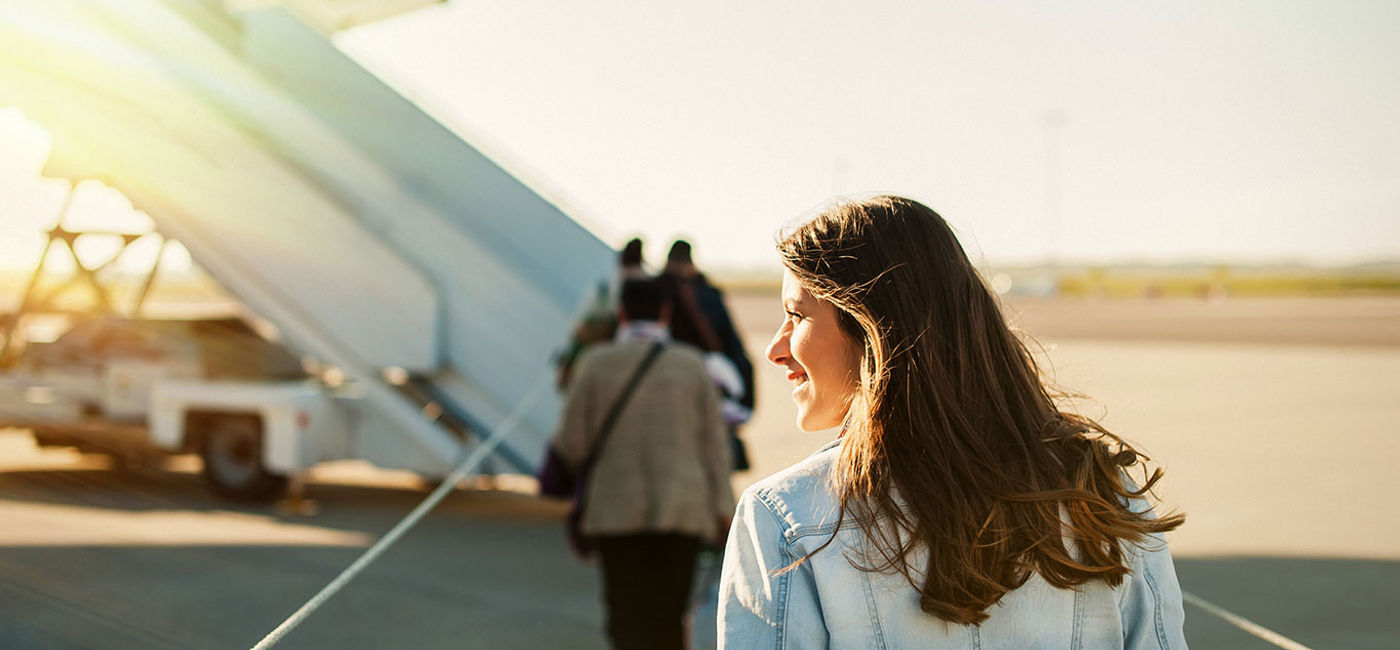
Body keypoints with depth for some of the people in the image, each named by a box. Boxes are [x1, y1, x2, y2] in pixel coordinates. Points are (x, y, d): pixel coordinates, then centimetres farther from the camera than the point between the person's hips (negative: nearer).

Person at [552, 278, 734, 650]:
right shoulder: (691, 364, 1)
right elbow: (713, 441, 1)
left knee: (627, 618, 4)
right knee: (669, 617, 13)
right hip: (682, 508, 1)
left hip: (617, 509, -1)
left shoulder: (596, 363, -3)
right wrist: (723, 507, 6)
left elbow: (572, 444, -2)